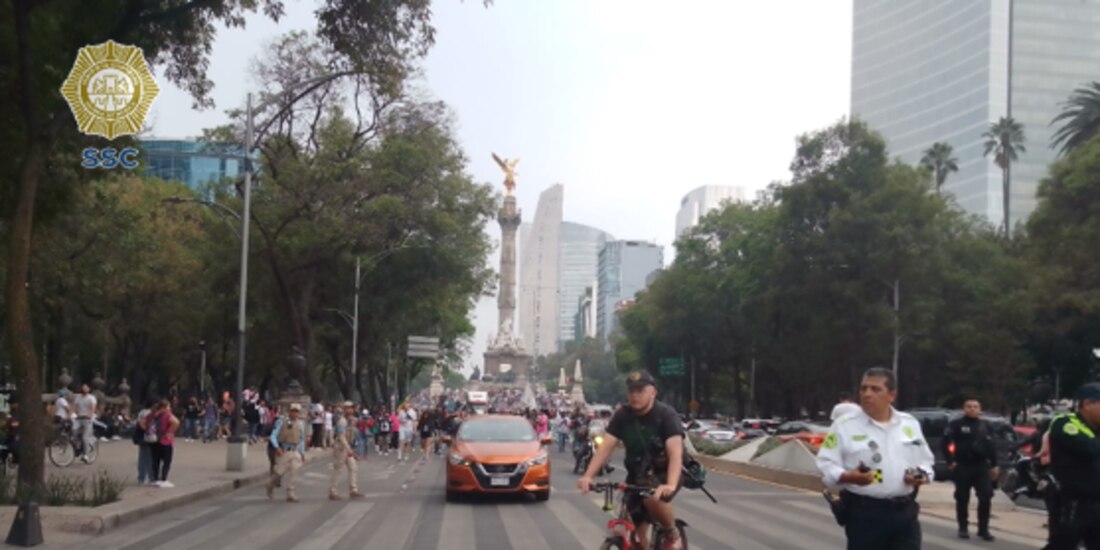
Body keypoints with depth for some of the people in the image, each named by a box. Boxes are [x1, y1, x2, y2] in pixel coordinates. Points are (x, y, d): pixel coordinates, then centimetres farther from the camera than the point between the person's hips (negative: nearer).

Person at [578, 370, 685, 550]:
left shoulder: (666, 414, -19)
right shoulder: (623, 416, -7)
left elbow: (675, 453, -32)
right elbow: (605, 447, -14)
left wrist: (671, 485, -49)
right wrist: (587, 476, -31)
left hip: (664, 473, -4)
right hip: (637, 475, 4)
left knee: (653, 498, -34)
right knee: (638, 533, -2)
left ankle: (672, 534, -6)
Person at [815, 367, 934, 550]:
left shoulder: (910, 424, 11)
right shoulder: (844, 425, -3)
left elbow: (926, 461, 18)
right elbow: (826, 466, -7)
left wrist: (922, 475, -5)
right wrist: (849, 477, -26)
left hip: (905, 511, 4)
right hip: (864, 513, -4)